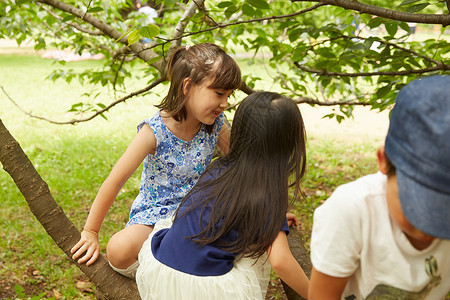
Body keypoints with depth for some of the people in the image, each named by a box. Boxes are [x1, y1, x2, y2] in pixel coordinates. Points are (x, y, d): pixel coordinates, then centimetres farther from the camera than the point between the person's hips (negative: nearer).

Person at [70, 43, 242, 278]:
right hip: (153, 217, -4)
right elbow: (115, 181, -17)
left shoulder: (215, 125, -6)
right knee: (118, 251, -34)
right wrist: (90, 232, -12)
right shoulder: (155, 131, -20)